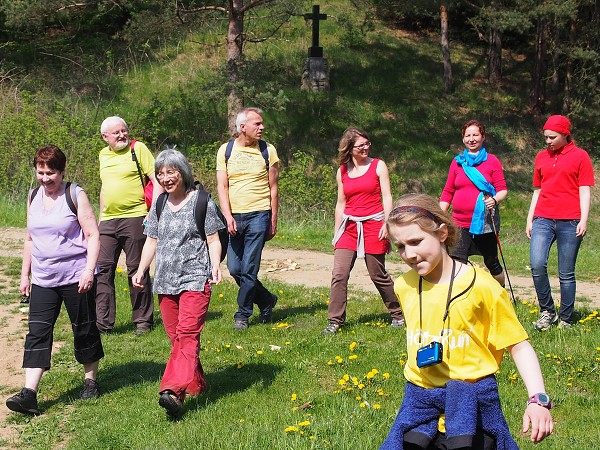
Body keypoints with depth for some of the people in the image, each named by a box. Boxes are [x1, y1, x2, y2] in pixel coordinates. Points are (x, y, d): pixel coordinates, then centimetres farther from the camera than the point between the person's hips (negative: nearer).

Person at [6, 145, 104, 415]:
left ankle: (91, 381, 26)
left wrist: (89, 270, -18)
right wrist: (25, 274, 15)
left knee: (84, 330, 7)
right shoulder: (33, 197, 9)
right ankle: (29, 393, -9)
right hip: (43, 280, 4)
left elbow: (92, 234, -9)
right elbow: (30, 239, 17)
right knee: (37, 333, -4)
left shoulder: (75, 195, -7)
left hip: (76, 277, -4)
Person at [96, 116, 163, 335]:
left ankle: (143, 321, 12)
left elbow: (157, 180, -5)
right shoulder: (103, 155, 16)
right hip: (108, 221, 6)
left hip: (134, 217, -5)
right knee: (103, 269, 1)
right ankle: (102, 321, 7)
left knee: (137, 270, 1)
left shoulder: (138, 148, -2)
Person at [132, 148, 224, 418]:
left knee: (187, 334, -17)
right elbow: (152, 241, 18)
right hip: (165, 280, 6)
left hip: (194, 278, -6)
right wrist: (141, 270, 7)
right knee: (175, 337, 7)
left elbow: (213, 239, 0)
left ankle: (173, 390, -28)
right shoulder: (159, 206, 14)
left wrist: (215, 265, -15)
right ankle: (196, 384, 21)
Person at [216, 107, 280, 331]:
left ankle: (242, 315, 8)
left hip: (258, 215, -2)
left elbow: (273, 187, 6)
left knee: (249, 269, -6)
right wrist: (228, 216, -10)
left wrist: (273, 220, 3)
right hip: (234, 217, 3)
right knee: (234, 269, 3)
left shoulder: (267, 151, 3)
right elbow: (222, 186, 2)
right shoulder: (226, 150, 5)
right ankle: (266, 300, 25)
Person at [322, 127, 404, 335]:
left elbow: (387, 197, -1)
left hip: (373, 225, -3)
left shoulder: (378, 166, 2)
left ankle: (398, 314, 22)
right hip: (349, 227, 3)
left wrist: (386, 224, -13)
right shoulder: (342, 171, 10)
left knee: (378, 275, 3)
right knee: (339, 274, -7)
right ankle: (335, 321, -1)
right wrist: (336, 232, 13)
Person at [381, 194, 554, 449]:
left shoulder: (481, 285, -11)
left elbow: (518, 345, -8)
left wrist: (538, 399, -18)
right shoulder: (404, 286, 3)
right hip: (419, 406, 4)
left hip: (471, 405, -4)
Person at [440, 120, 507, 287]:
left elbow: (503, 190, 0)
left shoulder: (492, 161, 2)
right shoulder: (457, 162, 11)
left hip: (485, 223, -2)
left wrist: (494, 199, -22)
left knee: (492, 263, 11)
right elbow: (448, 192, 13)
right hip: (460, 223, 2)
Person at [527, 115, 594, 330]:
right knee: (537, 265, -16)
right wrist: (530, 219, 16)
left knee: (566, 274, 1)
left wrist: (584, 220, -9)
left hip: (570, 222, -3)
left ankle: (565, 320, 12)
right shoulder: (541, 157, 15)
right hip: (543, 220, 3)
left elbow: (585, 190, 0)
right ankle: (547, 311, 1)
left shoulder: (580, 156, 4)